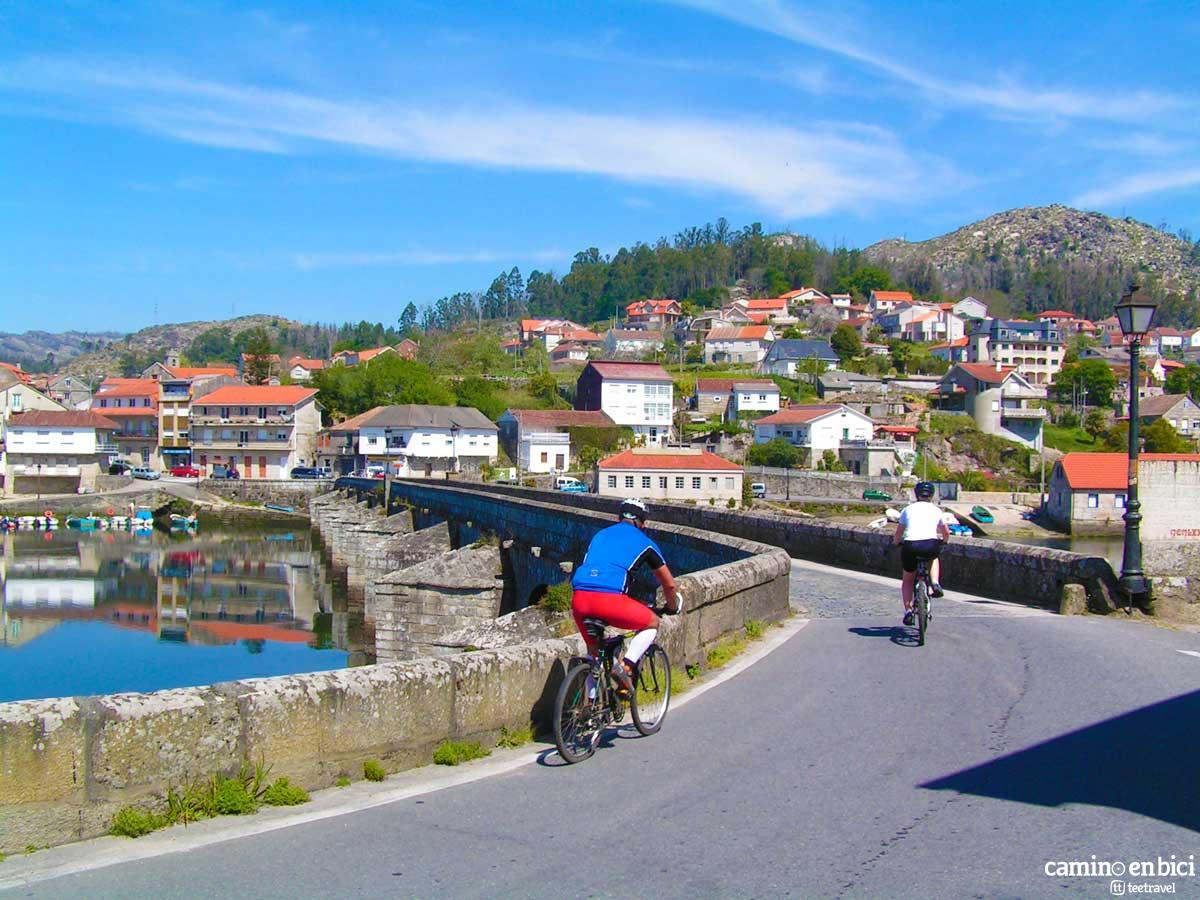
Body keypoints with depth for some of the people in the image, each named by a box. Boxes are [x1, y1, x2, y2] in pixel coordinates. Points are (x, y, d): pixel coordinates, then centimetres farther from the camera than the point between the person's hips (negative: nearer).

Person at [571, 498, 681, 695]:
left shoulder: (601, 535, 31)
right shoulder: (644, 542, 20)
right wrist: (672, 608, 48)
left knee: (593, 649, 27)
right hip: (609, 598, -5)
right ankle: (625, 666, -1)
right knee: (652, 623, 19)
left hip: (579, 598, 5)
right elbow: (669, 585, 29)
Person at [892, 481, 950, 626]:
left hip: (910, 546, 0)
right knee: (933, 557, 38)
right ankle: (935, 584, 17)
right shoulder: (936, 510, 20)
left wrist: (896, 542, 40)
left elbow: (897, 535, 19)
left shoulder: (908, 509, 18)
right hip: (931, 546, 0)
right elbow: (946, 534, 31)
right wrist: (943, 541, 53)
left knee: (907, 580, 22)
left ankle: (908, 610, 9)